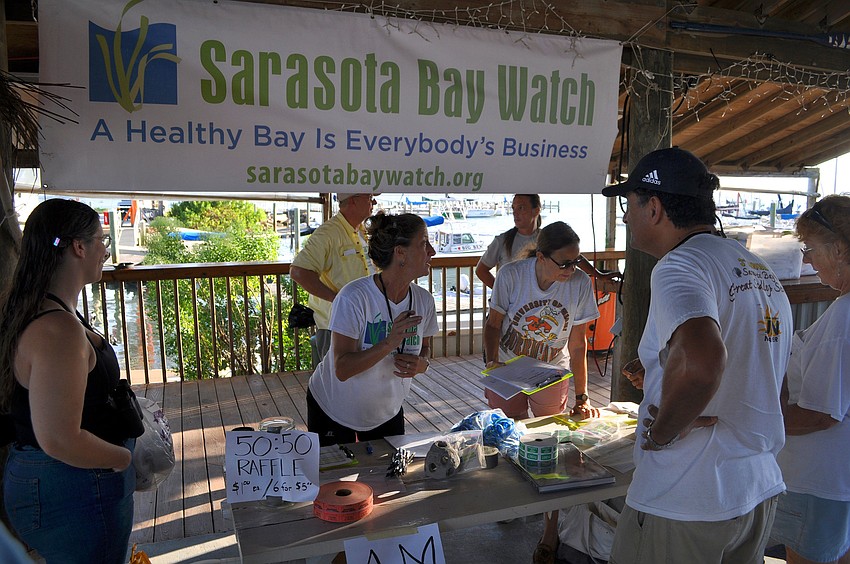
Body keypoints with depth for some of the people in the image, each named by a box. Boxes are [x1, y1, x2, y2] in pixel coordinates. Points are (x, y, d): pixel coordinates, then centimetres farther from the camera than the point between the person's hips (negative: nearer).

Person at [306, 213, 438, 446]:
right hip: (332, 410, -4)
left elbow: (424, 348, 5)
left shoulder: (424, 300, -11)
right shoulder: (354, 297, -27)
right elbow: (342, 369, -28)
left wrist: (421, 364, -18)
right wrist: (389, 343, -39)